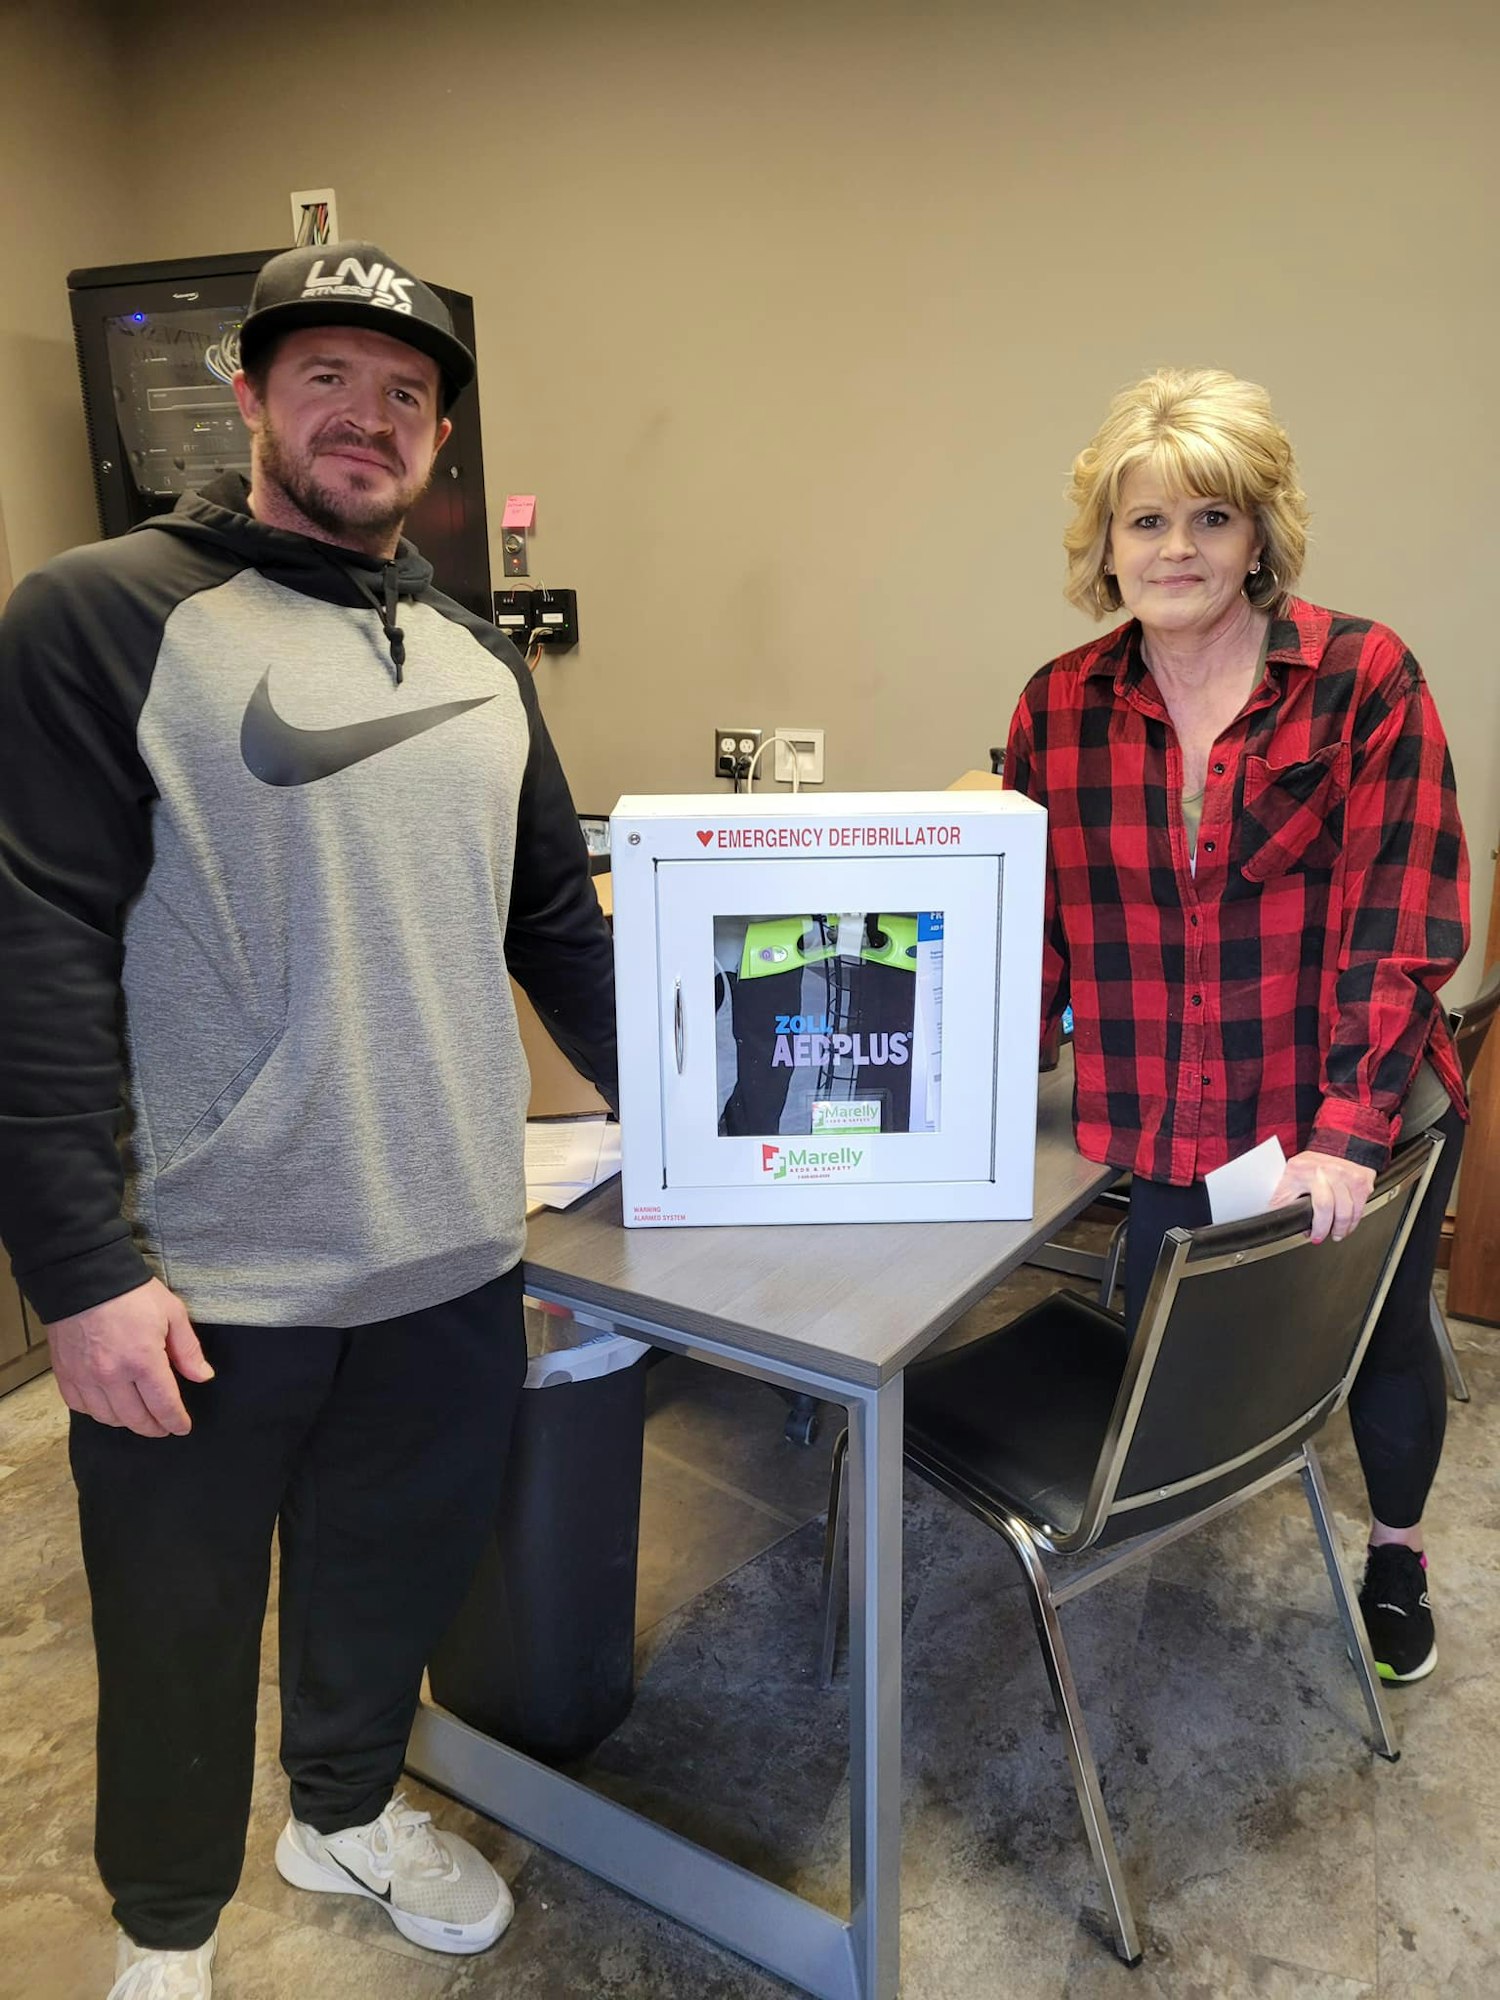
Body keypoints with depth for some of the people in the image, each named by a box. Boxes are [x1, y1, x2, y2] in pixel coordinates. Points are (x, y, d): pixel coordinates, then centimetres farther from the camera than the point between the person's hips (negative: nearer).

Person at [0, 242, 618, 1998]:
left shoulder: (477, 656, 11)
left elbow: (554, 922, 15)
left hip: (452, 1256, 5)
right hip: (202, 1279, -4)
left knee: (401, 1570, 21)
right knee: (182, 1623, 16)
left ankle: (348, 1810, 52)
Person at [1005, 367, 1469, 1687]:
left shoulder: (1364, 678, -10)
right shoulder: (1061, 708, -3)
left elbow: (1402, 922, -15)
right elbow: (1035, 931, 2)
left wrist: (1348, 1133, -21)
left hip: (1352, 1130, 0)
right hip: (1161, 1134, 1)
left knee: (1381, 1338, 22)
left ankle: (1397, 1556, 52)